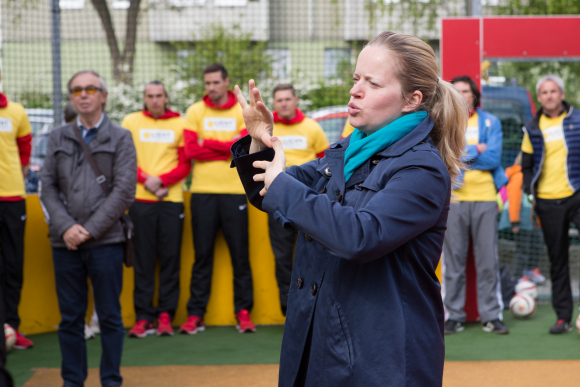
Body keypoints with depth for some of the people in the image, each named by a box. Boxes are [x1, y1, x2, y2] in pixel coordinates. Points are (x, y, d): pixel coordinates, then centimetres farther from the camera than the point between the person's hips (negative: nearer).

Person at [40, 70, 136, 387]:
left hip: (105, 242, -2)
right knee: (70, 317, 7)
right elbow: (47, 187, 7)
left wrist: (90, 229, -10)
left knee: (110, 316, 2)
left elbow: (124, 191, -4)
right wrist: (66, 227, -8)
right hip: (65, 242, 3)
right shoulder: (58, 138, 13)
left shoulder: (120, 138, 4)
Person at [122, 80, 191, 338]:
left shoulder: (180, 124, 7)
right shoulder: (131, 122, 9)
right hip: (140, 200, 0)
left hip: (171, 200, 0)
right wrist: (145, 179, -10)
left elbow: (185, 164, 4)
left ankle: (165, 315, 6)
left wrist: (160, 180, -11)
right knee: (143, 259, 0)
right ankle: (143, 317, 3)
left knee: (170, 258, 0)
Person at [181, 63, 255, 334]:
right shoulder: (195, 112, 8)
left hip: (234, 191, -1)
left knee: (240, 255, 2)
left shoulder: (243, 112, 5)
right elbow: (191, 151, -4)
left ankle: (243, 312, 9)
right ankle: (195, 314, 7)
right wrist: (227, 149, -7)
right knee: (202, 256, 3)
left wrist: (207, 143, -7)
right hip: (202, 192, 1)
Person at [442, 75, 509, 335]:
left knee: (488, 261, 0)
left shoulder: (491, 122, 10)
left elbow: (493, 159, -3)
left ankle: (491, 316, 7)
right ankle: (453, 316, 7)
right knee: (453, 260, 0)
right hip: (453, 198, 0)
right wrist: (476, 150, -8)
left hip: (484, 199, 0)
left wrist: (458, 153, -5)